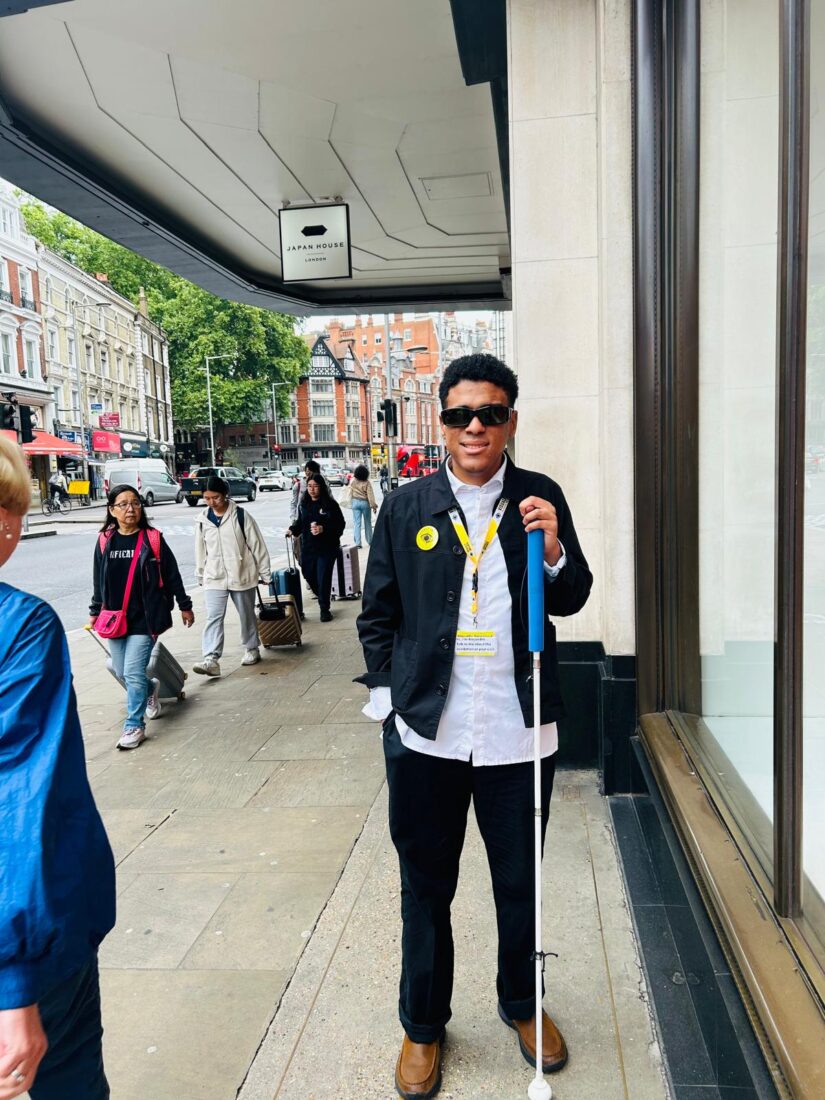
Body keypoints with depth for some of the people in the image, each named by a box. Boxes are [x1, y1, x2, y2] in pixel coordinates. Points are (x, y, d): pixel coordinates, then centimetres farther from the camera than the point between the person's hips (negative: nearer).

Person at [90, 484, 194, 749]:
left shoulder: (153, 539, -5)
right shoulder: (104, 541, 3)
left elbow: (172, 575, 1)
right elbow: (99, 580, 13)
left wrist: (184, 606, 5)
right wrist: (94, 612, 18)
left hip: (145, 617, -4)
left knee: (133, 673, -9)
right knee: (120, 671, 13)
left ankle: (134, 726, 6)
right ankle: (150, 689, 44)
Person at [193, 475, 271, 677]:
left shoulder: (240, 515, -9)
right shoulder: (203, 520, 2)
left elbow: (257, 545, -5)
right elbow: (201, 550, 12)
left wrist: (264, 573, -2)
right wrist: (201, 575, 17)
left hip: (242, 575, -2)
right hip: (214, 578, 2)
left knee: (247, 615, 13)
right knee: (214, 618, -10)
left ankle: (251, 649, 32)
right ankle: (211, 659, -16)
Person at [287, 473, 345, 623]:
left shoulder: (330, 504, -9)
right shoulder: (303, 504, 6)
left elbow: (340, 525, -10)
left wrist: (323, 529, -22)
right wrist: (292, 529, -4)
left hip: (326, 548, -5)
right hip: (307, 547, 5)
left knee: (323, 578, -5)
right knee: (309, 575, 12)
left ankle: (324, 609, 11)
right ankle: (322, 598, 38)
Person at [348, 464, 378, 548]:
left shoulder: (352, 481, -2)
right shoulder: (367, 482, -11)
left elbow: (350, 493, 7)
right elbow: (370, 495, -13)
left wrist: (351, 501, 20)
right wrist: (373, 505, -10)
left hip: (355, 502, 2)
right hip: (365, 502, -1)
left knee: (357, 523, 0)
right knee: (367, 522, 13)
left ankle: (358, 543, -7)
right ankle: (369, 541, 23)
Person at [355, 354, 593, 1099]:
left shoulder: (541, 498, 1)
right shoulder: (408, 507, 0)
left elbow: (572, 601, 4)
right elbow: (377, 613, 6)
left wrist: (554, 550, -15)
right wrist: (385, 695, 0)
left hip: (517, 730, 1)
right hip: (425, 731, 0)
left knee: (521, 882, 19)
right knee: (425, 886, 16)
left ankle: (523, 1004, 45)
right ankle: (423, 1026, 38)